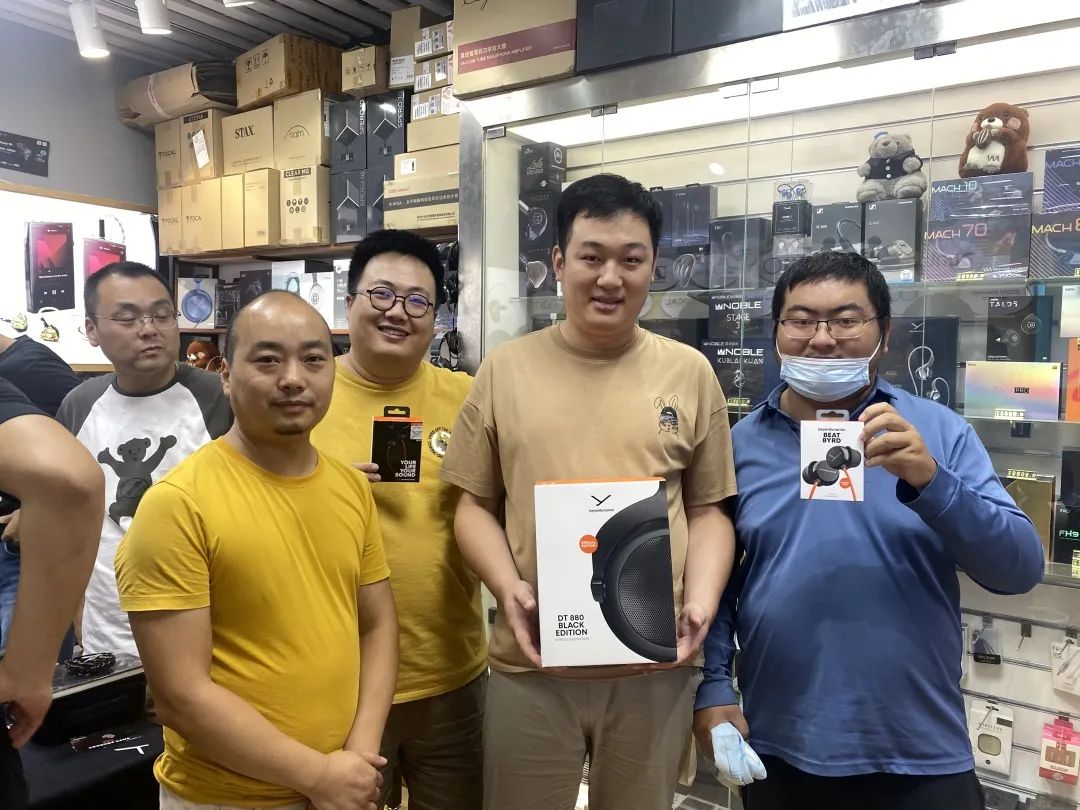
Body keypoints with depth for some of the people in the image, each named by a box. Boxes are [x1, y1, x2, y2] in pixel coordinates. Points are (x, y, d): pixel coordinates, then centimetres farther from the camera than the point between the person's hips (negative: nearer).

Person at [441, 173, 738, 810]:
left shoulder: (690, 373, 2)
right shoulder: (505, 370, 0)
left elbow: (707, 510, 6)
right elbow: (475, 506, 4)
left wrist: (702, 601, -9)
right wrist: (508, 588, -11)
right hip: (531, 663, 0)